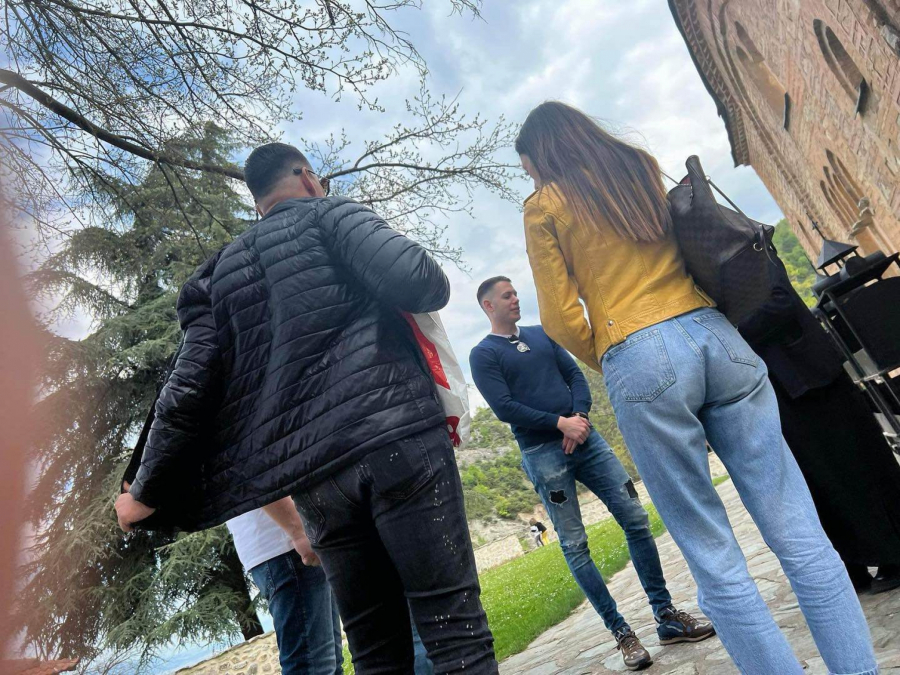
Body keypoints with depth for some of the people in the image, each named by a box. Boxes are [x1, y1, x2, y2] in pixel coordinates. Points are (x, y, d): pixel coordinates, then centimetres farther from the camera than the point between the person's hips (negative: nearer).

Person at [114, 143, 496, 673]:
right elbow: (416, 281, -10)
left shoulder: (222, 273, 23)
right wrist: (438, 285, 14)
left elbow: (189, 390, 15)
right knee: (456, 629, -2)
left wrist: (147, 492, 26)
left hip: (315, 478, 5)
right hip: (397, 437, -5)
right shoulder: (329, 214, 9)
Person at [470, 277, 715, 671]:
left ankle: (667, 616, 14)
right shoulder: (483, 355, -1)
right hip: (541, 454, -5)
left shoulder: (541, 334, 16)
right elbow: (504, 408, -11)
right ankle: (621, 633, 13)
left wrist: (579, 417, -9)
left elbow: (575, 375, 10)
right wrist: (560, 423, -16)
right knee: (575, 546, 0)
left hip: (584, 437, 5)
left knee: (636, 519, 1)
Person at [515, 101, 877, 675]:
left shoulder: (544, 207, 7)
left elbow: (560, 318, 1)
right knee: (799, 534, 6)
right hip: (714, 335, 5)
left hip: (641, 363, -5)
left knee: (716, 562, 4)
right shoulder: (643, 166, 21)